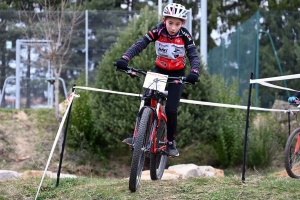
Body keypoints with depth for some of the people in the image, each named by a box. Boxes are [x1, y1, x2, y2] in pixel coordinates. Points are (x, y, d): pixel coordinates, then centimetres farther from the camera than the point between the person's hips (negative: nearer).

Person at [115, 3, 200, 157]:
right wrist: (124, 59, -42)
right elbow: (139, 45, -25)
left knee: (170, 109, -11)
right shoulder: (157, 31, -18)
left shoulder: (185, 36, -20)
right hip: (159, 70, 1)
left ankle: (170, 142, 8)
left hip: (177, 74, -1)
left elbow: (193, 56, -24)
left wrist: (194, 72, -45)